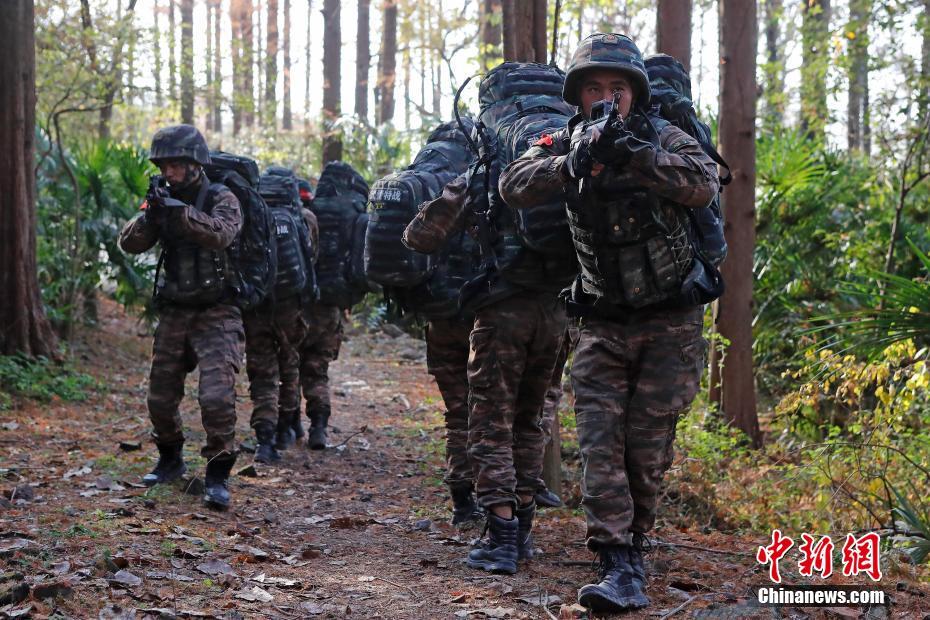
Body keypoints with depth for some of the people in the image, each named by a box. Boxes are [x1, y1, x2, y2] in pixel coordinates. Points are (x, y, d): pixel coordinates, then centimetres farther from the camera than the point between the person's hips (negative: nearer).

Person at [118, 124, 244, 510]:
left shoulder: (221, 199, -7)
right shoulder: (163, 199, 7)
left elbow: (221, 233, -28)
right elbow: (130, 243, -2)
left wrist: (179, 211, -37)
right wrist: (150, 216, -20)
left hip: (216, 315, -5)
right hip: (173, 315, 5)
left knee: (217, 397, -18)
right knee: (160, 398, 11)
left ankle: (218, 476, -7)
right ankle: (170, 462, 34)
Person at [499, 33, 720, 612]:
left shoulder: (663, 136, -4)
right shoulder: (566, 143, 1)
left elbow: (705, 185, -23)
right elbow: (514, 188, -15)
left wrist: (635, 156, -33)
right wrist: (572, 163, -31)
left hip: (670, 320, -2)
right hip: (604, 323, 2)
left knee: (649, 441, 2)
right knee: (600, 440, -9)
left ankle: (634, 540, 20)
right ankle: (621, 567, -11)